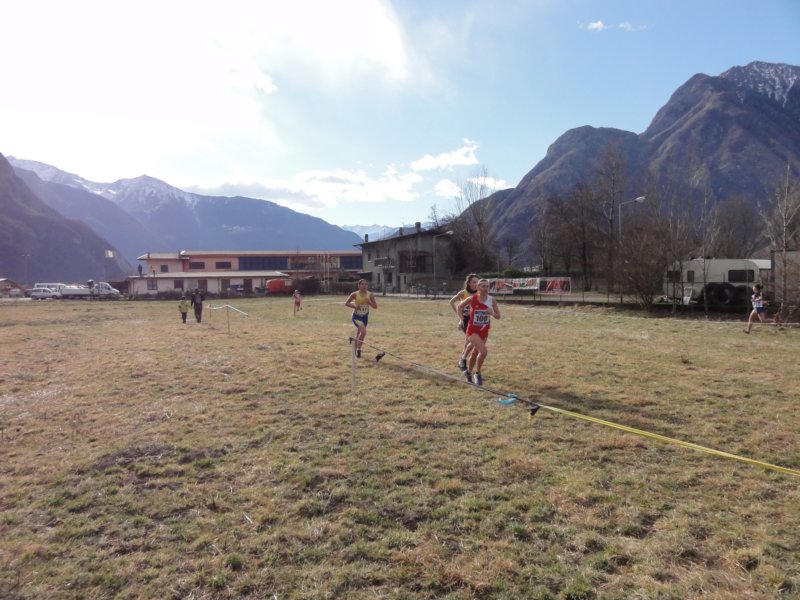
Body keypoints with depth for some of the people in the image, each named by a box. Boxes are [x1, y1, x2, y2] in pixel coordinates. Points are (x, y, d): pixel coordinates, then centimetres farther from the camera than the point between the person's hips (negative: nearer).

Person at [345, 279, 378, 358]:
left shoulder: (370, 294, -7)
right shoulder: (355, 294, -14)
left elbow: (375, 306, -5)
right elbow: (346, 303, -5)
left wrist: (369, 302, -24)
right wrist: (354, 306, -22)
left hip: (365, 316, 4)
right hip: (356, 316, -4)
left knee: (359, 333, 18)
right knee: (363, 332, -24)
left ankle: (356, 349, 41)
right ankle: (358, 350, -9)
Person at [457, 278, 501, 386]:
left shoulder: (492, 300, -7)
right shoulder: (472, 299, -15)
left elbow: (498, 316, 0)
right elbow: (460, 306, 3)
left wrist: (492, 313, -20)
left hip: (484, 331, 4)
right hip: (473, 330, -4)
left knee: (475, 353, 19)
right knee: (484, 351, -22)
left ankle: (468, 372, 43)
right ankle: (477, 373, 0)